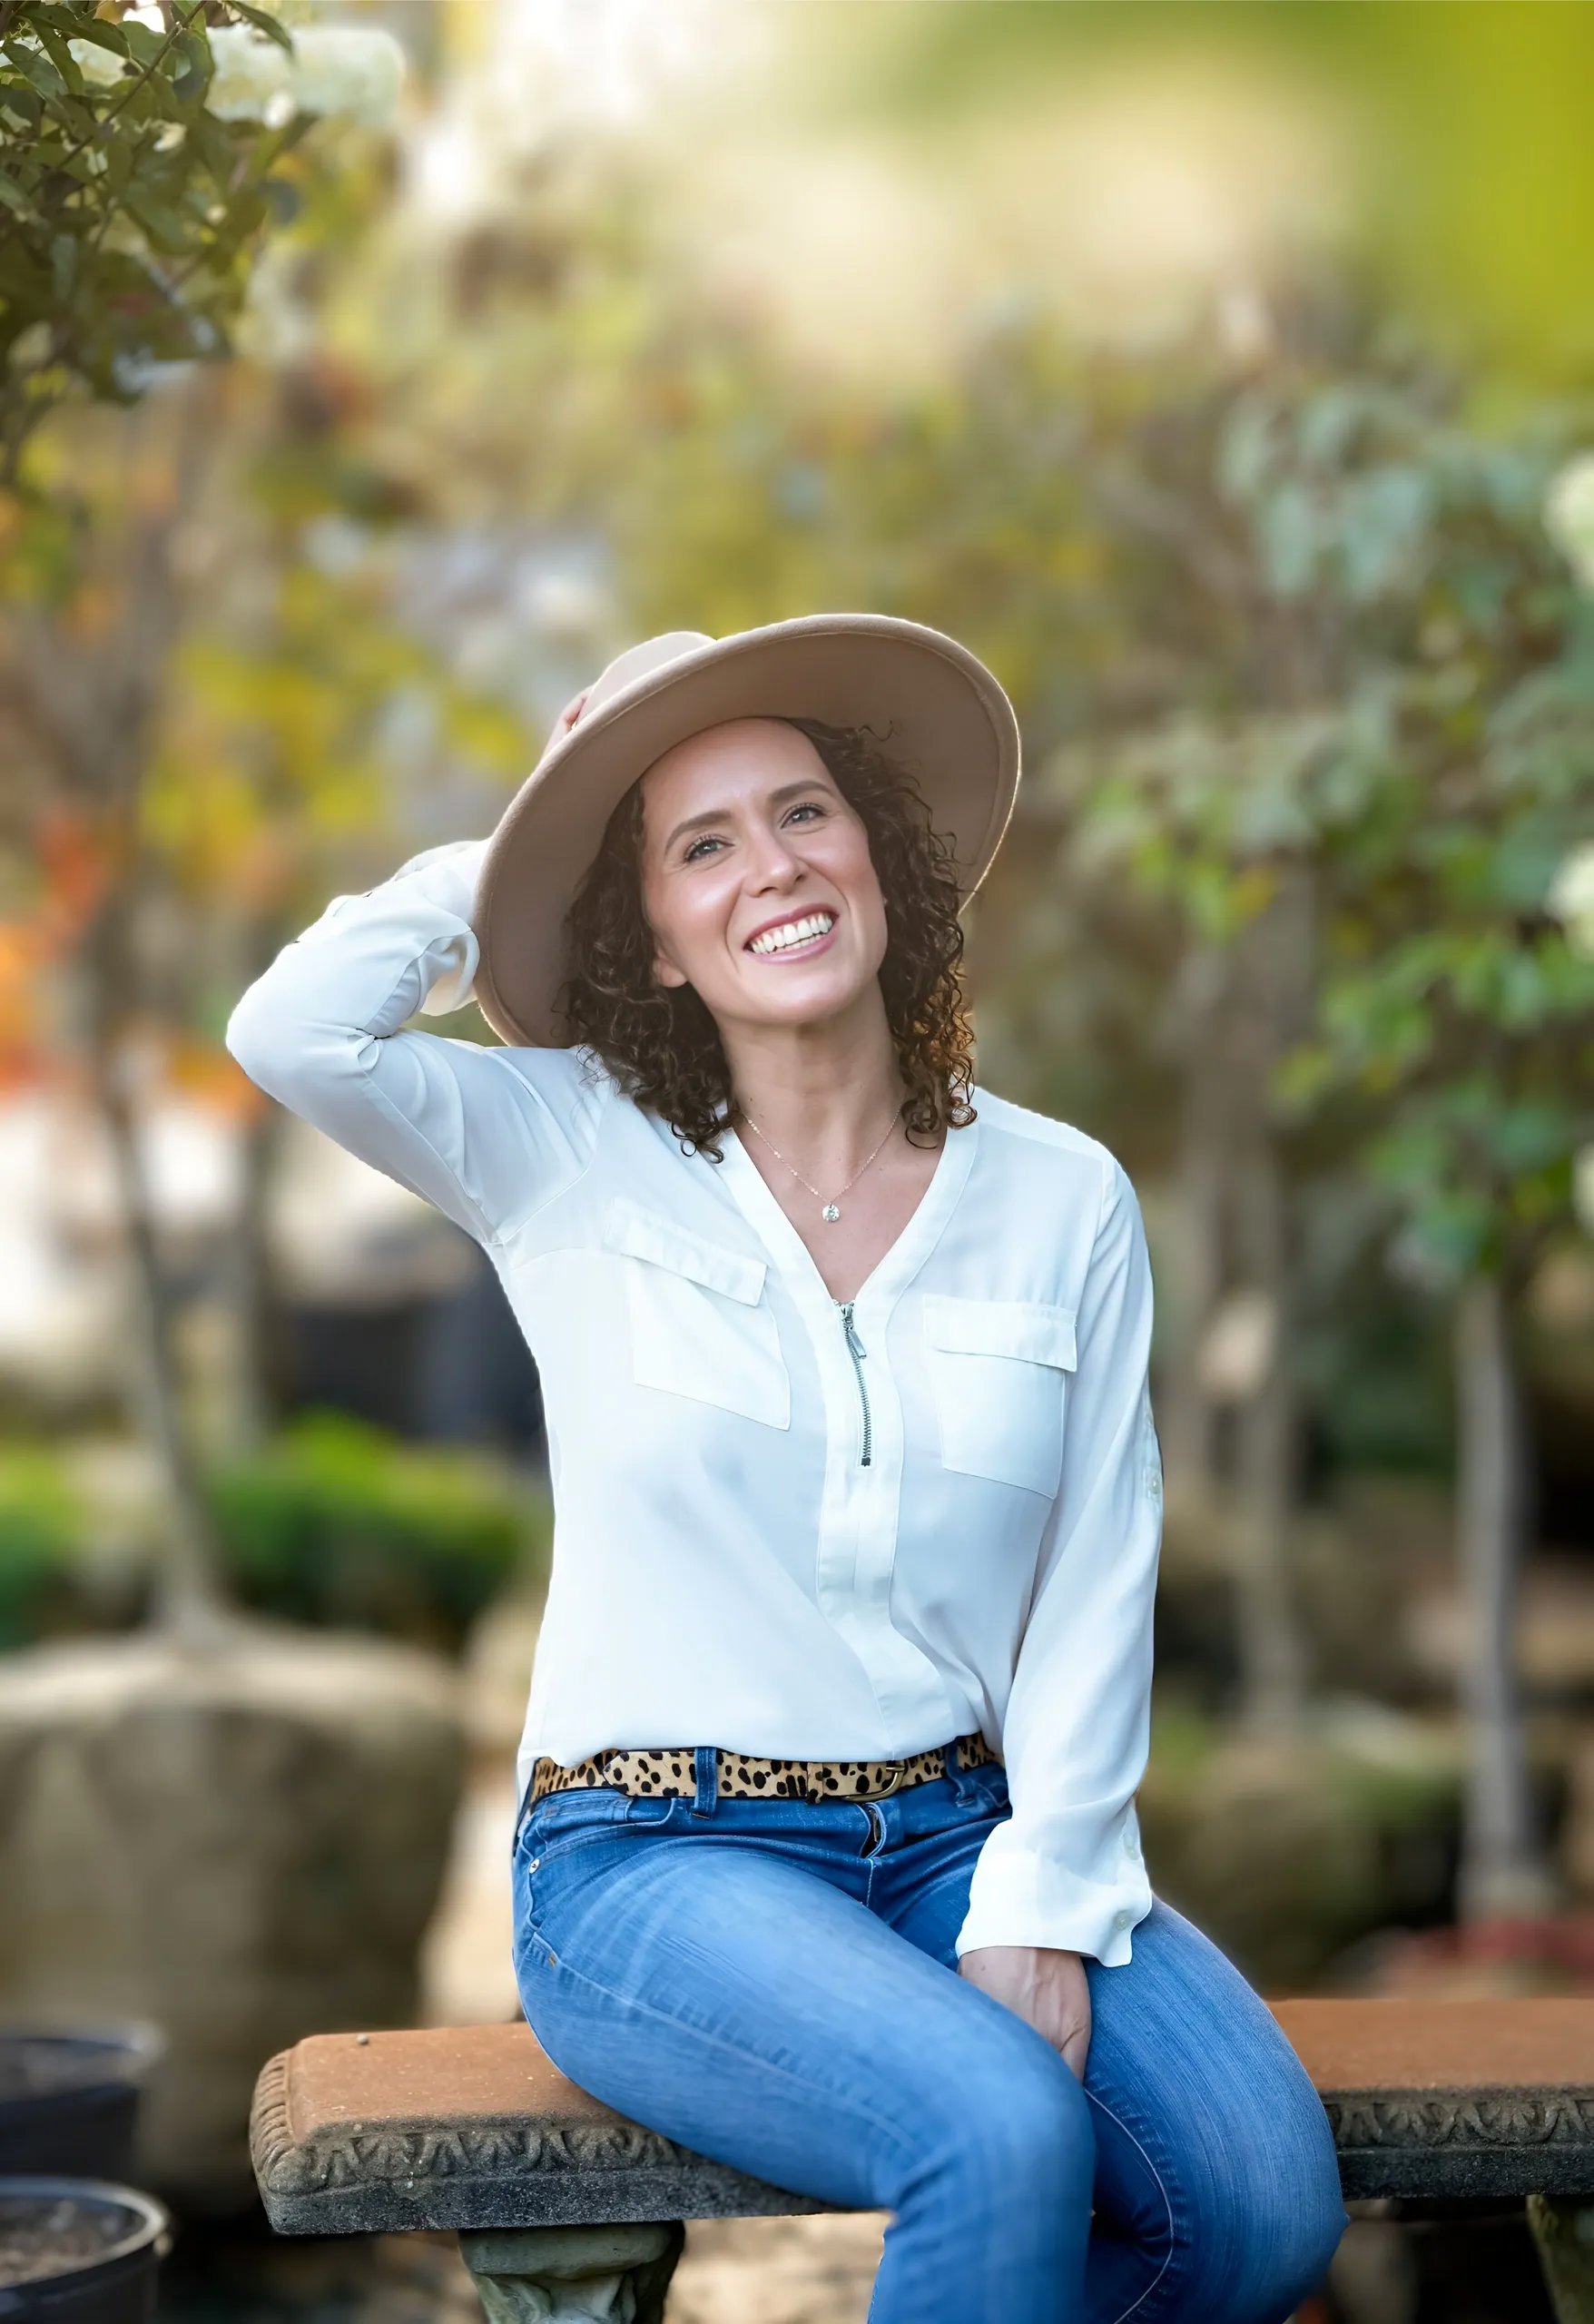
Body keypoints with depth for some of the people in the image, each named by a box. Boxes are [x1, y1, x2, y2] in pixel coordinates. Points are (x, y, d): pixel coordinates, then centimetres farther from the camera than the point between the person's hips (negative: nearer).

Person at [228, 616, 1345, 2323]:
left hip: (961, 1836, 3)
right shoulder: (570, 1156, 2)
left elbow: (1097, 1585, 3)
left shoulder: (1061, 1200, 6)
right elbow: (294, 1030, -16)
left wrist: (1039, 1910, -8)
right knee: (1008, 2141, -30)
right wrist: (498, 863, 0)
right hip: (656, 1856, -3)